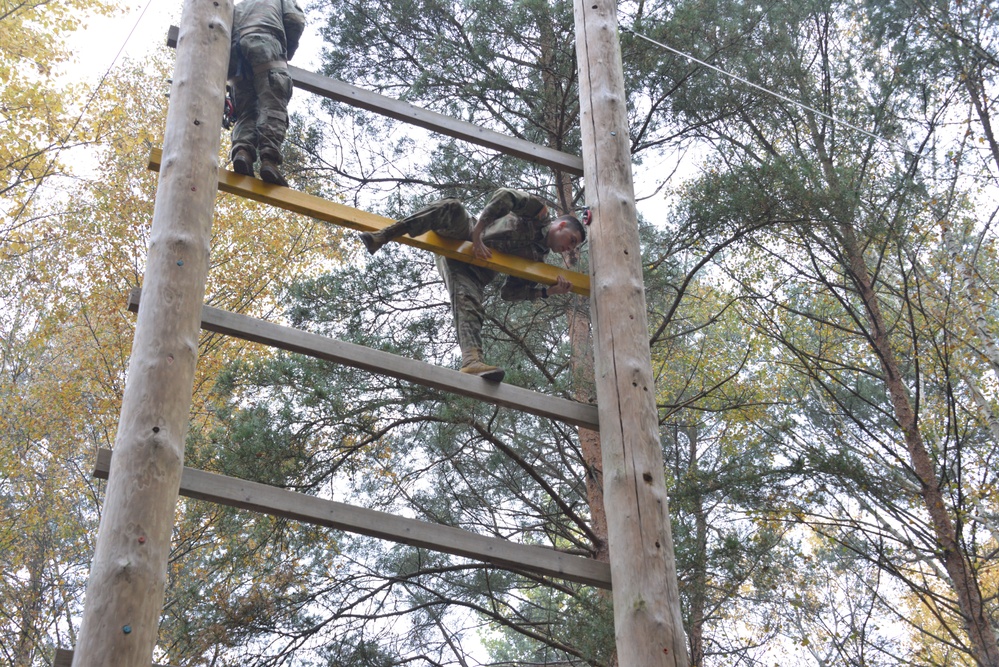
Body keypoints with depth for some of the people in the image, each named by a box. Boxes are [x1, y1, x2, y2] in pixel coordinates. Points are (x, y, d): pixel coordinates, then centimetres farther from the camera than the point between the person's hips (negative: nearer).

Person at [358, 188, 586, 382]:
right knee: (452, 208, -36)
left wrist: (548, 291, -2)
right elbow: (505, 196, -12)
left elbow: (508, 293, 11)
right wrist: (477, 234, -23)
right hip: (461, 237, -4)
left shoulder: (536, 261, 16)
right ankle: (382, 237, -40)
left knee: (468, 305, -27)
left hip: (476, 269, 4)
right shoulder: (539, 211, 3)